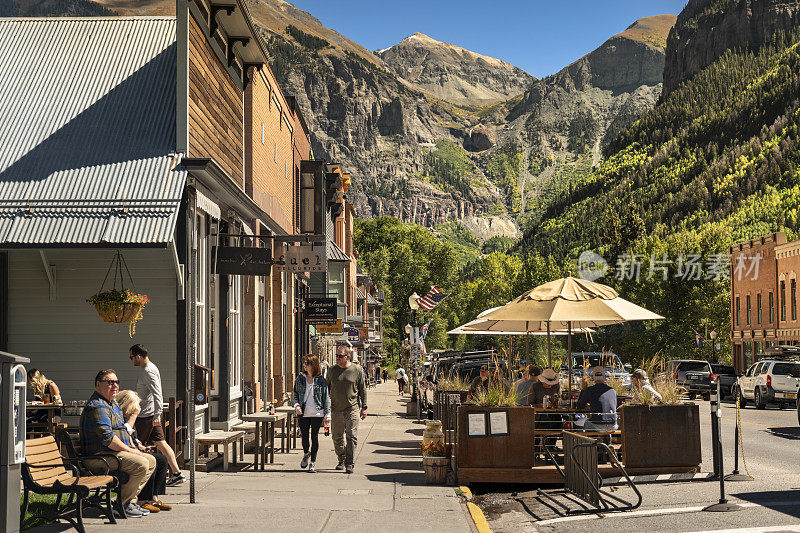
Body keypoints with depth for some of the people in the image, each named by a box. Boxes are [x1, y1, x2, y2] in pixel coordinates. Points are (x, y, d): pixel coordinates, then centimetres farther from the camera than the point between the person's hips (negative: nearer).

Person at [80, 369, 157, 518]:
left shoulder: (113, 403, 19)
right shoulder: (97, 406, -16)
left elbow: (122, 429, 30)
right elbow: (107, 438, -24)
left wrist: (132, 447, 14)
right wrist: (130, 450, -16)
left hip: (117, 451, 11)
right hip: (99, 455, -11)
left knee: (151, 460, 9)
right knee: (141, 464, -26)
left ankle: (130, 500, 7)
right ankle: (122, 505, -13)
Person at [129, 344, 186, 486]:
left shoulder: (148, 371, -16)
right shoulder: (148, 368, 17)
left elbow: (157, 394, -24)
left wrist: (157, 415, -28)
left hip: (146, 415, -10)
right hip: (152, 415, 10)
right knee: (160, 443, 5)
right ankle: (177, 473, 1)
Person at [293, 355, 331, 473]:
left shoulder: (321, 380, -1)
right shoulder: (300, 378, 7)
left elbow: (326, 397, 1)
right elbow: (296, 394, 13)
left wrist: (327, 414, -3)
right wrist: (296, 405, -5)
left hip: (317, 413, -2)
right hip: (303, 413, 2)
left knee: (315, 437, 0)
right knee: (304, 436, 4)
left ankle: (312, 462, 9)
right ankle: (306, 453, 35)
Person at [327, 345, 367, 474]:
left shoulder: (357, 370, 0)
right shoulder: (332, 370, 7)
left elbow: (362, 389, 6)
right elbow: (327, 388, 15)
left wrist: (364, 407, 2)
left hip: (352, 409, -3)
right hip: (336, 409, 3)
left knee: (352, 437, -8)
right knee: (337, 437, 8)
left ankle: (350, 464, -5)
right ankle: (342, 460, 25)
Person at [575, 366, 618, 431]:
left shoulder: (589, 390, -7)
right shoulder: (613, 391, 3)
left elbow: (580, 406, 7)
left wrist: (583, 389, 15)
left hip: (596, 426, -3)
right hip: (612, 427, 3)